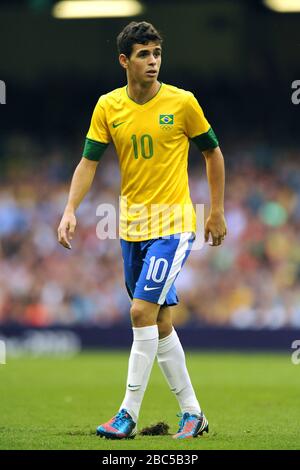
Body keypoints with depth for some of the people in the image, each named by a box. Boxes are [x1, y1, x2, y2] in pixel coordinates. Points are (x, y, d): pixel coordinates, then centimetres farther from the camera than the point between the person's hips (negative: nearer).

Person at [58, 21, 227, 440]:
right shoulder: (108, 107, 1)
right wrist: (70, 210, -13)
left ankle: (129, 414, -10)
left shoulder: (182, 102, -7)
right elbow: (89, 162, 1)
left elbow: (213, 153, 5)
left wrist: (217, 212, 5)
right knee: (160, 322, 9)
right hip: (132, 227, 5)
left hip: (173, 225, -5)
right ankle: (192, 413, 19)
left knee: (143, 311, -15)